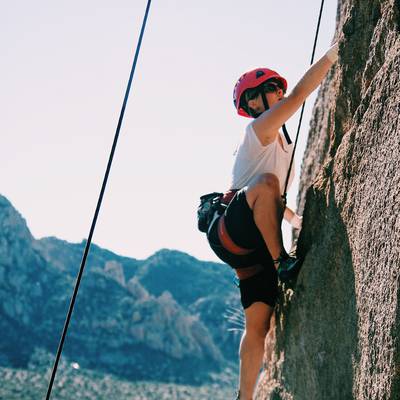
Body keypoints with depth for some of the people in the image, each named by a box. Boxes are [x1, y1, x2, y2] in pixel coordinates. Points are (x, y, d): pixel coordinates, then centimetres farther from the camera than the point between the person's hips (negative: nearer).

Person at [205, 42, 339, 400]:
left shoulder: (281, 143, 27)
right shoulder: (260, 129, -1)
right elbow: (300, 94, -16)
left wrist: (294, 218, 26)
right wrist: (333, 53, -13)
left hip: (255, 243, 9)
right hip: (231, 232, -8)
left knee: (258, 324, 0)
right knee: (267, 182, -37)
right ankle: (283, 262, -29)